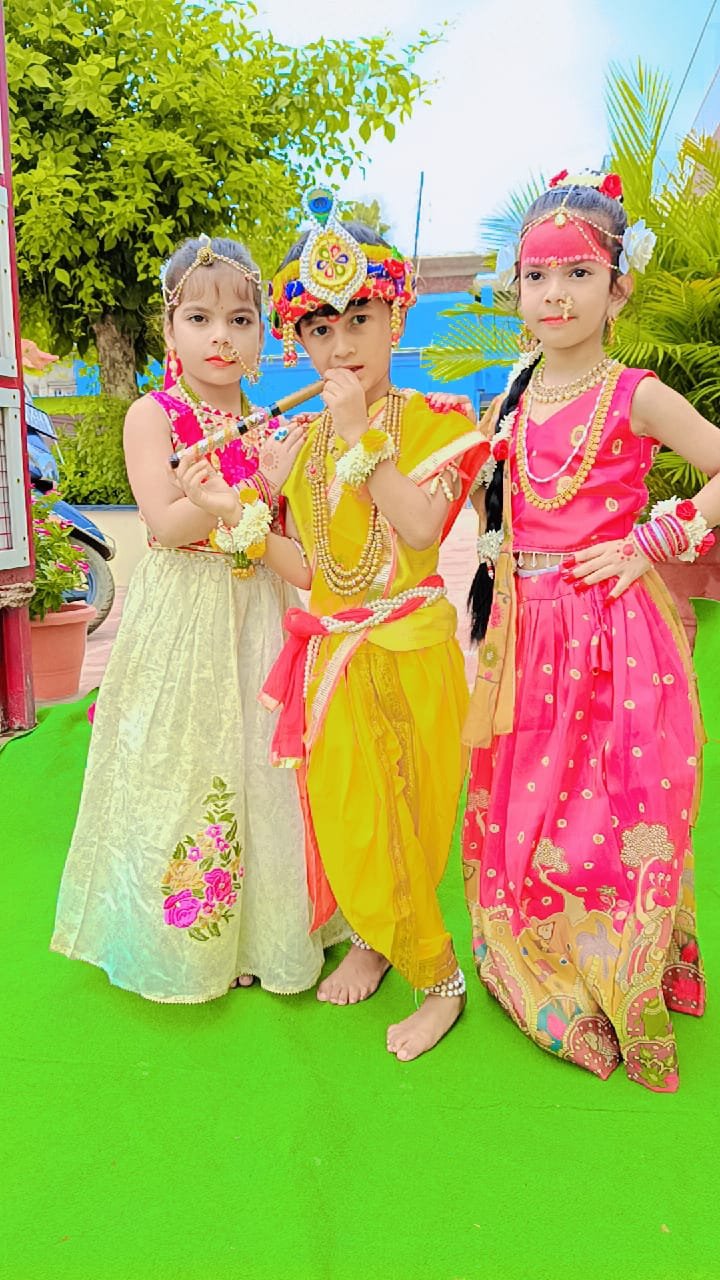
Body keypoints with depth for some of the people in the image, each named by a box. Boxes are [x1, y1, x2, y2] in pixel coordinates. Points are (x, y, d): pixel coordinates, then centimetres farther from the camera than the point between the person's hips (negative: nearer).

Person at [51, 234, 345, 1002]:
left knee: (255, 762, 10)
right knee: (180, 765, 3)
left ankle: (258, 927, 29)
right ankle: (183, 933, 25)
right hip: (181, 618, -4)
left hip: (257, 615, 5)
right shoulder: (152, 415, -4)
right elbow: (164, 522, -16)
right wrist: (257, 487, -25)